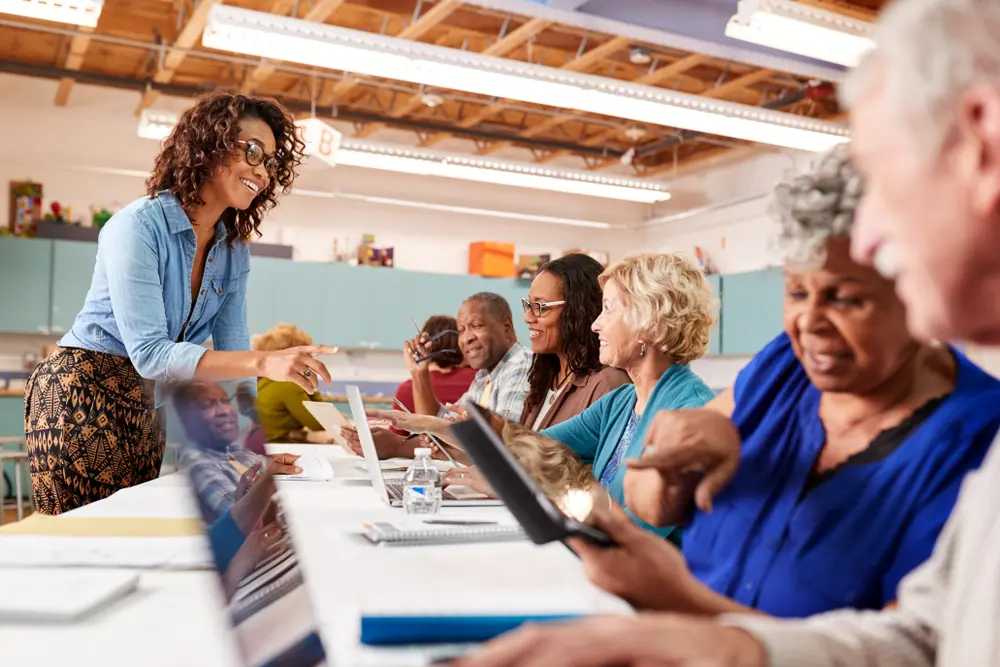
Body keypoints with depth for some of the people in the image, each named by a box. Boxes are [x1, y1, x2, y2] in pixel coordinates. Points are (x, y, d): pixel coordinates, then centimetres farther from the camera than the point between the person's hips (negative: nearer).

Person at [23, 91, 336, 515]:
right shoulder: (138, 225, -19)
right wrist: (265, 363, -38)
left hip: (146, 406, 7)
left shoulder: (234, 251, 3)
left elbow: (231, 351, 3)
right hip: (79, 395, -7)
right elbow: (150, 353, -27)